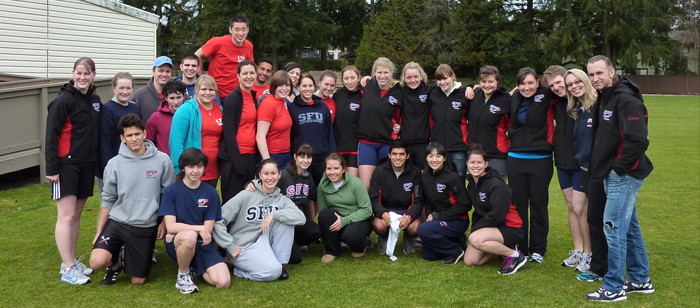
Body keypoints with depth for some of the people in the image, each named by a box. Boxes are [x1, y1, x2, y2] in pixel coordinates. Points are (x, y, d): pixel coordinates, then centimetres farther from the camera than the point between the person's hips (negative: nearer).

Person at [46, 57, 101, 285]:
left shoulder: (95, 99, 11)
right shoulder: (64, 99, -10)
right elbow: (51, 135, -12)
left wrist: (97, 161, 14)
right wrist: (51, 167, -16)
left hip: (87, 164, 7)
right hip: (66, 164, -7)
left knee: (76, 214, 13)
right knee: (66, 215, -6)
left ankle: (72, 261, 22)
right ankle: (67, 269, -2)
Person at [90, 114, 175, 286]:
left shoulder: (162, 160, -5)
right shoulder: (114, 163, -2)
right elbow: (108, 199, 5)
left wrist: (164, 222, 0)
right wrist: (99, 231, 3)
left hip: (146, 227, 0)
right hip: (117, 222, 1)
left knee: (138, 281, 4)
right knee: (97, 262, -23)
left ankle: (148, 253, 36)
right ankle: (116, 262, 13)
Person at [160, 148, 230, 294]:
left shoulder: (211, 193, 2)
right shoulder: (171, 191, -4)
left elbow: (208, 228, -2)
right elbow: (170, 226, -12)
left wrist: (177, 232, -11)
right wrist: (199, 229, -22)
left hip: (202, 244, 3)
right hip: (176, 244, -2)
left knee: (223, 282, -18)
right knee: (190, 236, -39)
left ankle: (194, 268, 14)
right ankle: (183, 275, -9)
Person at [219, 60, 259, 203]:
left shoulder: (254, 97, 13)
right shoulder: (232, 98, -10)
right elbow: (229, 132, -13)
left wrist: (257, 155, 9)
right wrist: (237, 160, -17)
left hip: (251, 156, 7)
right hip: (234, 156, -7)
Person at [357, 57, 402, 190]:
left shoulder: (398, 93, 1)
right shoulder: (367, 88, 1)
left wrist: (398, 127, -4)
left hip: (388, 144, 0)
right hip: (366, 143, 0)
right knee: (365, 186, -7)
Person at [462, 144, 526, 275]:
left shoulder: (496, 184, -20)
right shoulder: (472, 183, 6)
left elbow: (497, 216, -24)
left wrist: (476, 229, -14)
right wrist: (474, 229, 0)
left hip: (510, 228, -8)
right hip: (490, 227, 8)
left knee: (475, 239, -33)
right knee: (470, 261, -2)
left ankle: (515, 255, -14)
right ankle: (502, 247, 18)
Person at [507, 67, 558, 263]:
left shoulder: (546, 96, -5)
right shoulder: (513, 99, 7)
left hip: (540, 160, -3)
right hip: (515, 159, 3)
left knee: (538, 205, 6)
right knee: (518, 205, 8)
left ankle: (538, 250, 17)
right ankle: (519, 248, 19)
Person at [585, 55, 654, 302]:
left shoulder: (626, 100, -18)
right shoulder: (604, 98, 12)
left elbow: (638, 140, -26)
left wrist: (619, 168, -18)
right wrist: (601, 166, 11)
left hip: (624, 176, -10)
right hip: (613, 174, 10)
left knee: (614, 228, -6)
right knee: (629, 227, 17)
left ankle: (614, 288, 5)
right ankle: (641, 280, 29)